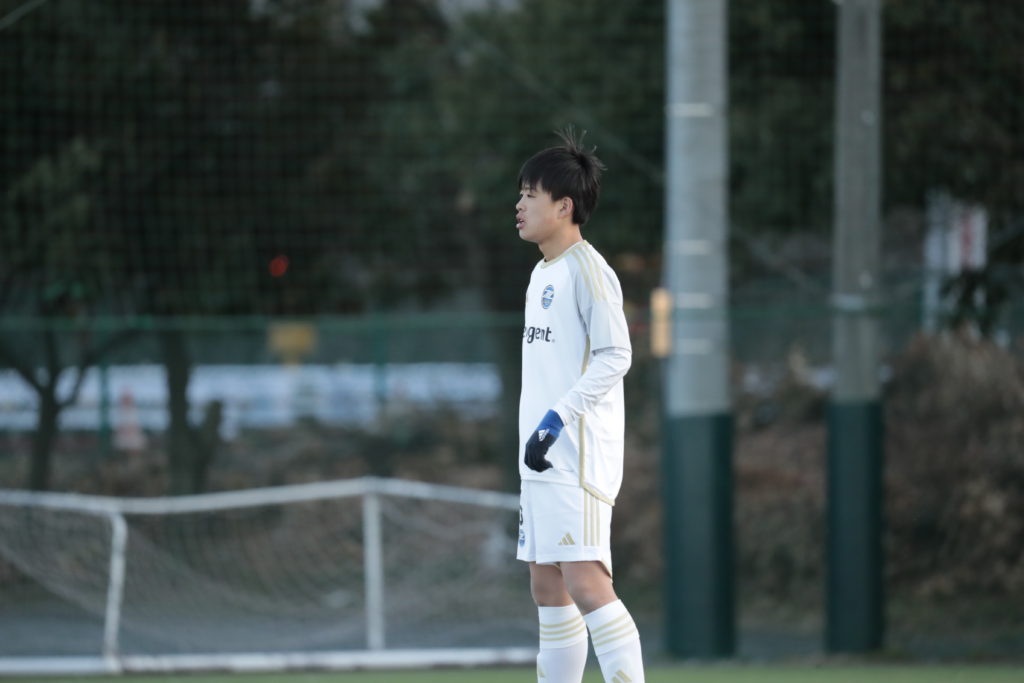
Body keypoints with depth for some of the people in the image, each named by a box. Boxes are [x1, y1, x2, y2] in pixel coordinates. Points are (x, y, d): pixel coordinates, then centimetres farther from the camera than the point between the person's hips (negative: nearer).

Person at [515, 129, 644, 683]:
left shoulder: (587, 269, -10)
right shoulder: (542, 274, 18)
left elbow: (615, 355, -17)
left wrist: (557, 419, -22)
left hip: (580, 459, -10)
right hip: (542, 458, 10)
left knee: (585, 583, -17)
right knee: (547, 589, 10)